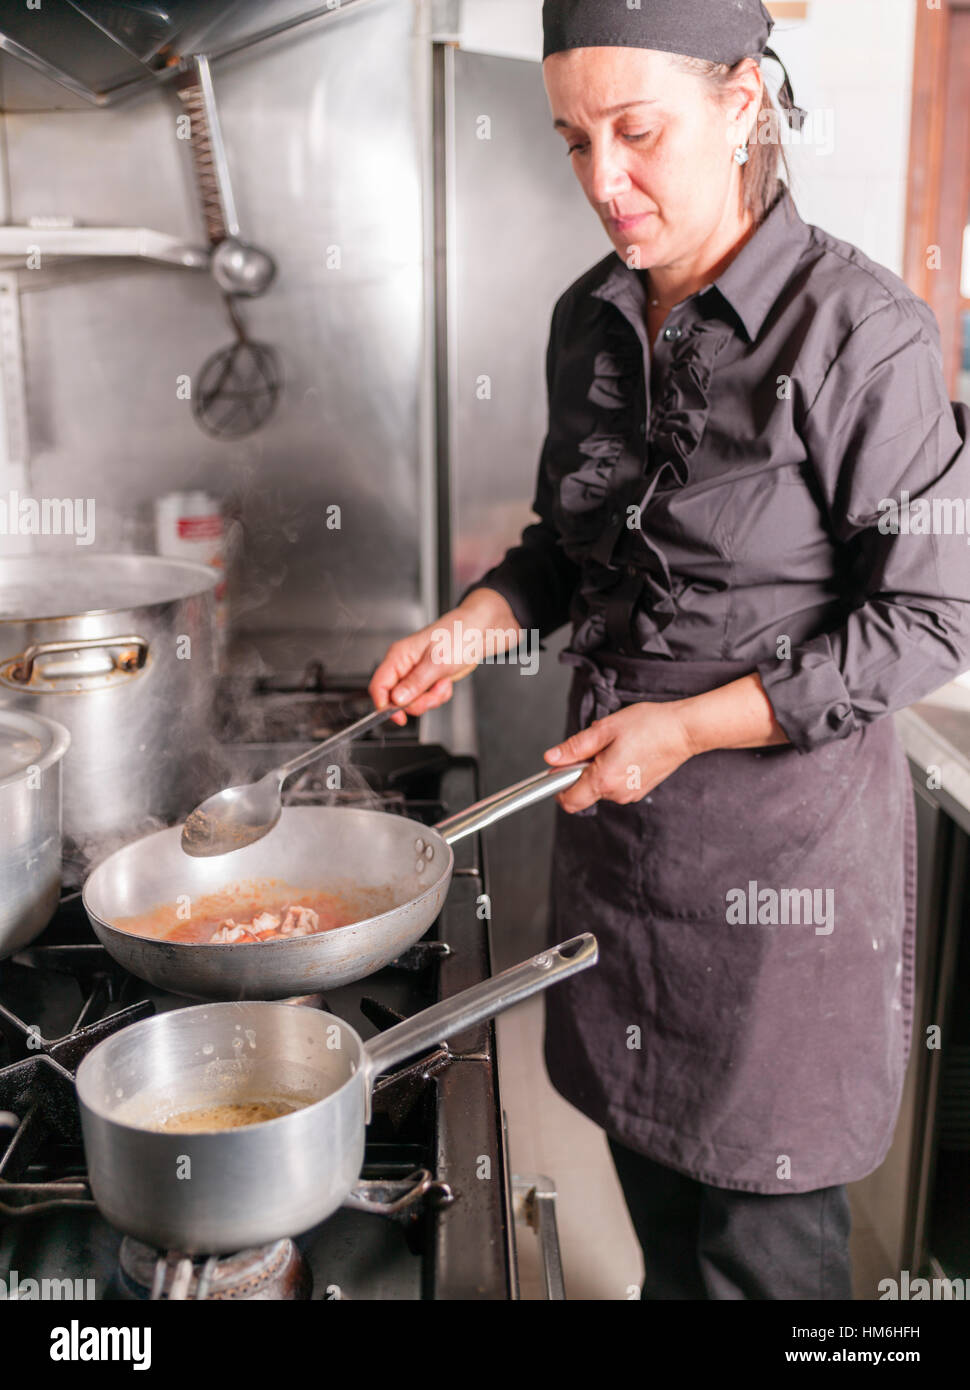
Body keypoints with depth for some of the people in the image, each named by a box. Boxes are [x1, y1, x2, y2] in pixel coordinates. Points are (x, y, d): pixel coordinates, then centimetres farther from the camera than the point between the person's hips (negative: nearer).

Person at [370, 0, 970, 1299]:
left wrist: (689, 726, -19)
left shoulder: (858, 329, -17)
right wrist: (470, 624, -3)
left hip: (778, 829, -5)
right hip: (615, 813, 6)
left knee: (761, 1230, 10)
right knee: (651, 1172, 21)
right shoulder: (591, 321, 4)